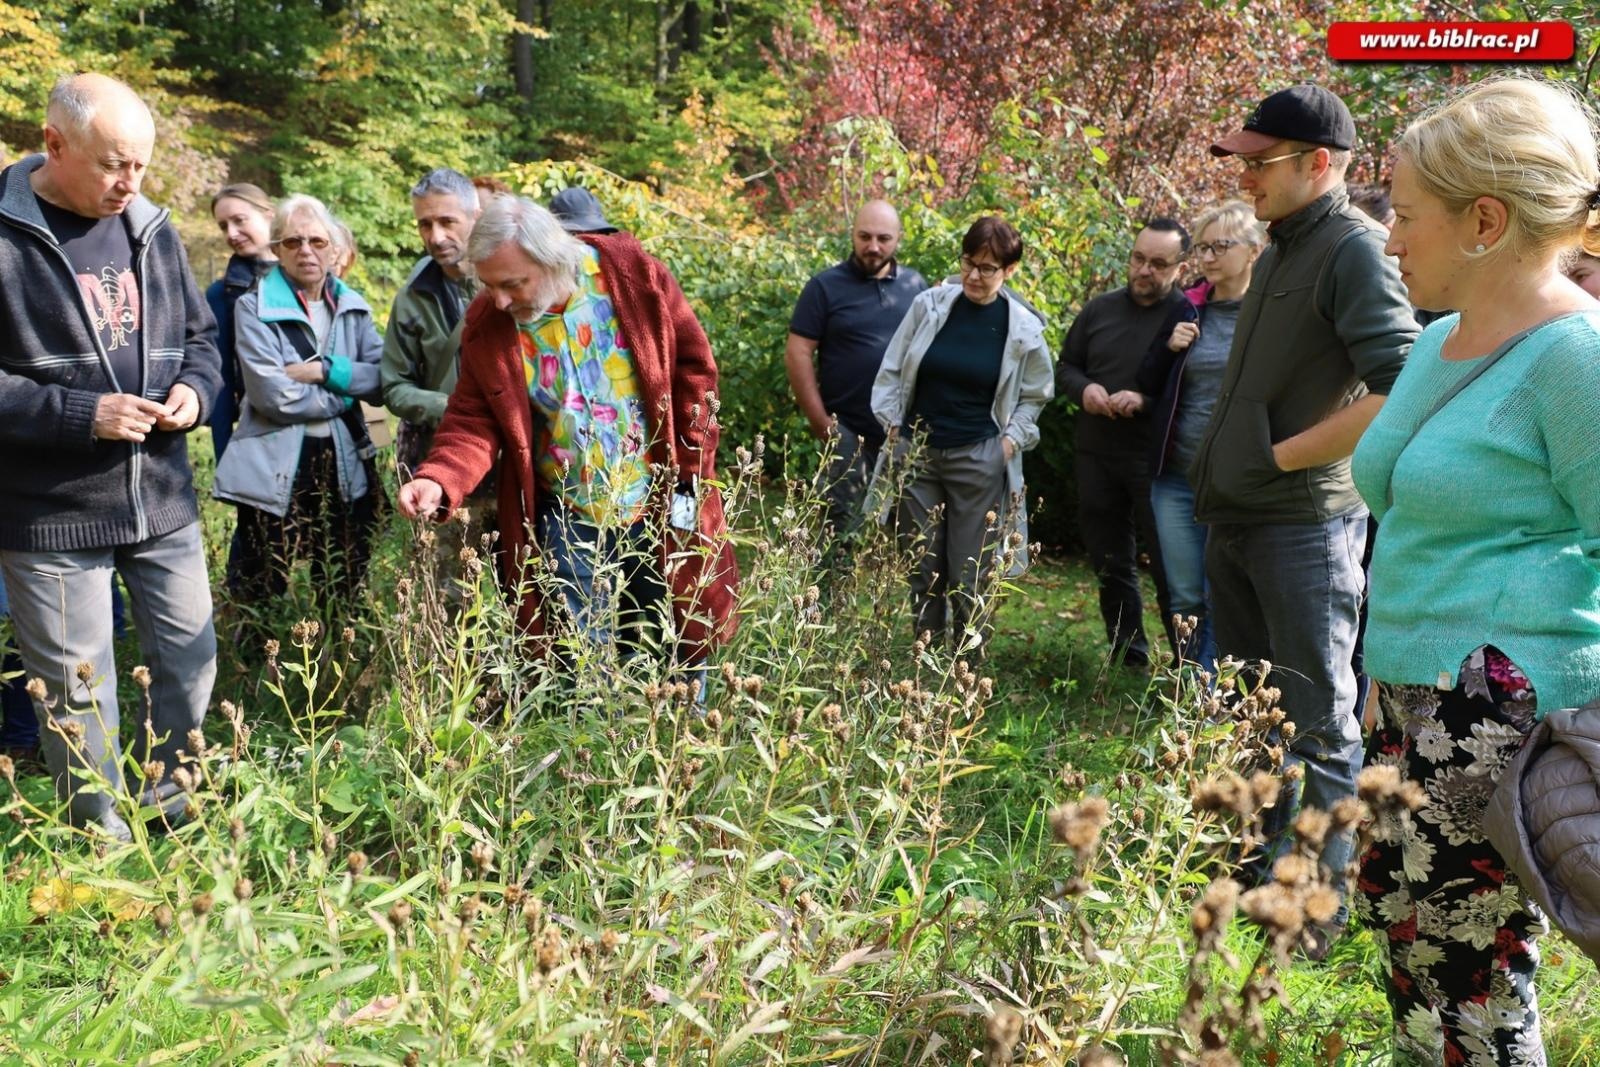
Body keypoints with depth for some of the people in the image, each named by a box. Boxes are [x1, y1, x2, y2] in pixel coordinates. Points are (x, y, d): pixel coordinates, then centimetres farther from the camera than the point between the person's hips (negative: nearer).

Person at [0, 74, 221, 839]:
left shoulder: (150, 229, 6)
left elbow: (199, 334, 17)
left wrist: (195, 387, -5)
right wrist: (82, 415, -22)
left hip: (163, 499, 6)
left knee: (190, 662, 14)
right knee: (77, 693, 6)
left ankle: (171, 813, 34)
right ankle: (105, 843, 23)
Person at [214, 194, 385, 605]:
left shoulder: (352, 307, 12)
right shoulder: (254, 308, -3)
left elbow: (381, 380, 0)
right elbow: (272, 394, -14)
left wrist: (324, 371, -13)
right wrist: (346, 391, -6)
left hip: (344, 466, 4)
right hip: (276, 473, -4)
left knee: (346, 594, 10)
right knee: (263, 602, -1)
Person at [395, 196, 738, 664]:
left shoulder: (632, 273, -12)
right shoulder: (486, 326, -7)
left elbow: (693, 367, -6)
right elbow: (474, 422, -4)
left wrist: (692, 475, -7)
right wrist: (439, 481, -25)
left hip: (661, 509, -1)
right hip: (566, 521, 1)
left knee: (678, 656, 12)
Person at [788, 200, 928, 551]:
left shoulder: (915, 285, 8)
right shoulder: (826, 286, -3)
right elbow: (798, 353, -6)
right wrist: (820, 421, -11)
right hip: (849, 433, -4)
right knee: (841, 533, -1)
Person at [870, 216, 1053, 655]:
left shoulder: (1023, 329, -3)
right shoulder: (929, 305, -1)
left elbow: (1034, 397, 9)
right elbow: (892, 371, 7)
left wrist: (1011, 440, -4)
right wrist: (891, 424, 1)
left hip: (978, 459, -2)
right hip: (916, 453, 2)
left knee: (970, 576, -1)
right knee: (922, 568, 9)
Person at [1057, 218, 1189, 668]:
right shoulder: (1101, 309, 8)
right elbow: (1066, 366, 16)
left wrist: (1146, 402, -23)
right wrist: (1084, 389, -5)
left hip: (1156, 462, -5)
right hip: (1095, 457, 5)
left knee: (1170, 568, -3)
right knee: (1109, 564, 14)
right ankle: (1127, 654, 28)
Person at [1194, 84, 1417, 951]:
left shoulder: (1353, 249, -14)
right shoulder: (1280, 250, 14)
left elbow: (1401, 392, -25)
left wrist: (1282, 457, -18)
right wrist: (1226, 469, 12)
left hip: (1304, 528, -9)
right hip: (1237, 522, 9)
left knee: (1317, 723, 1)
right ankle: (1255, 867, 33)